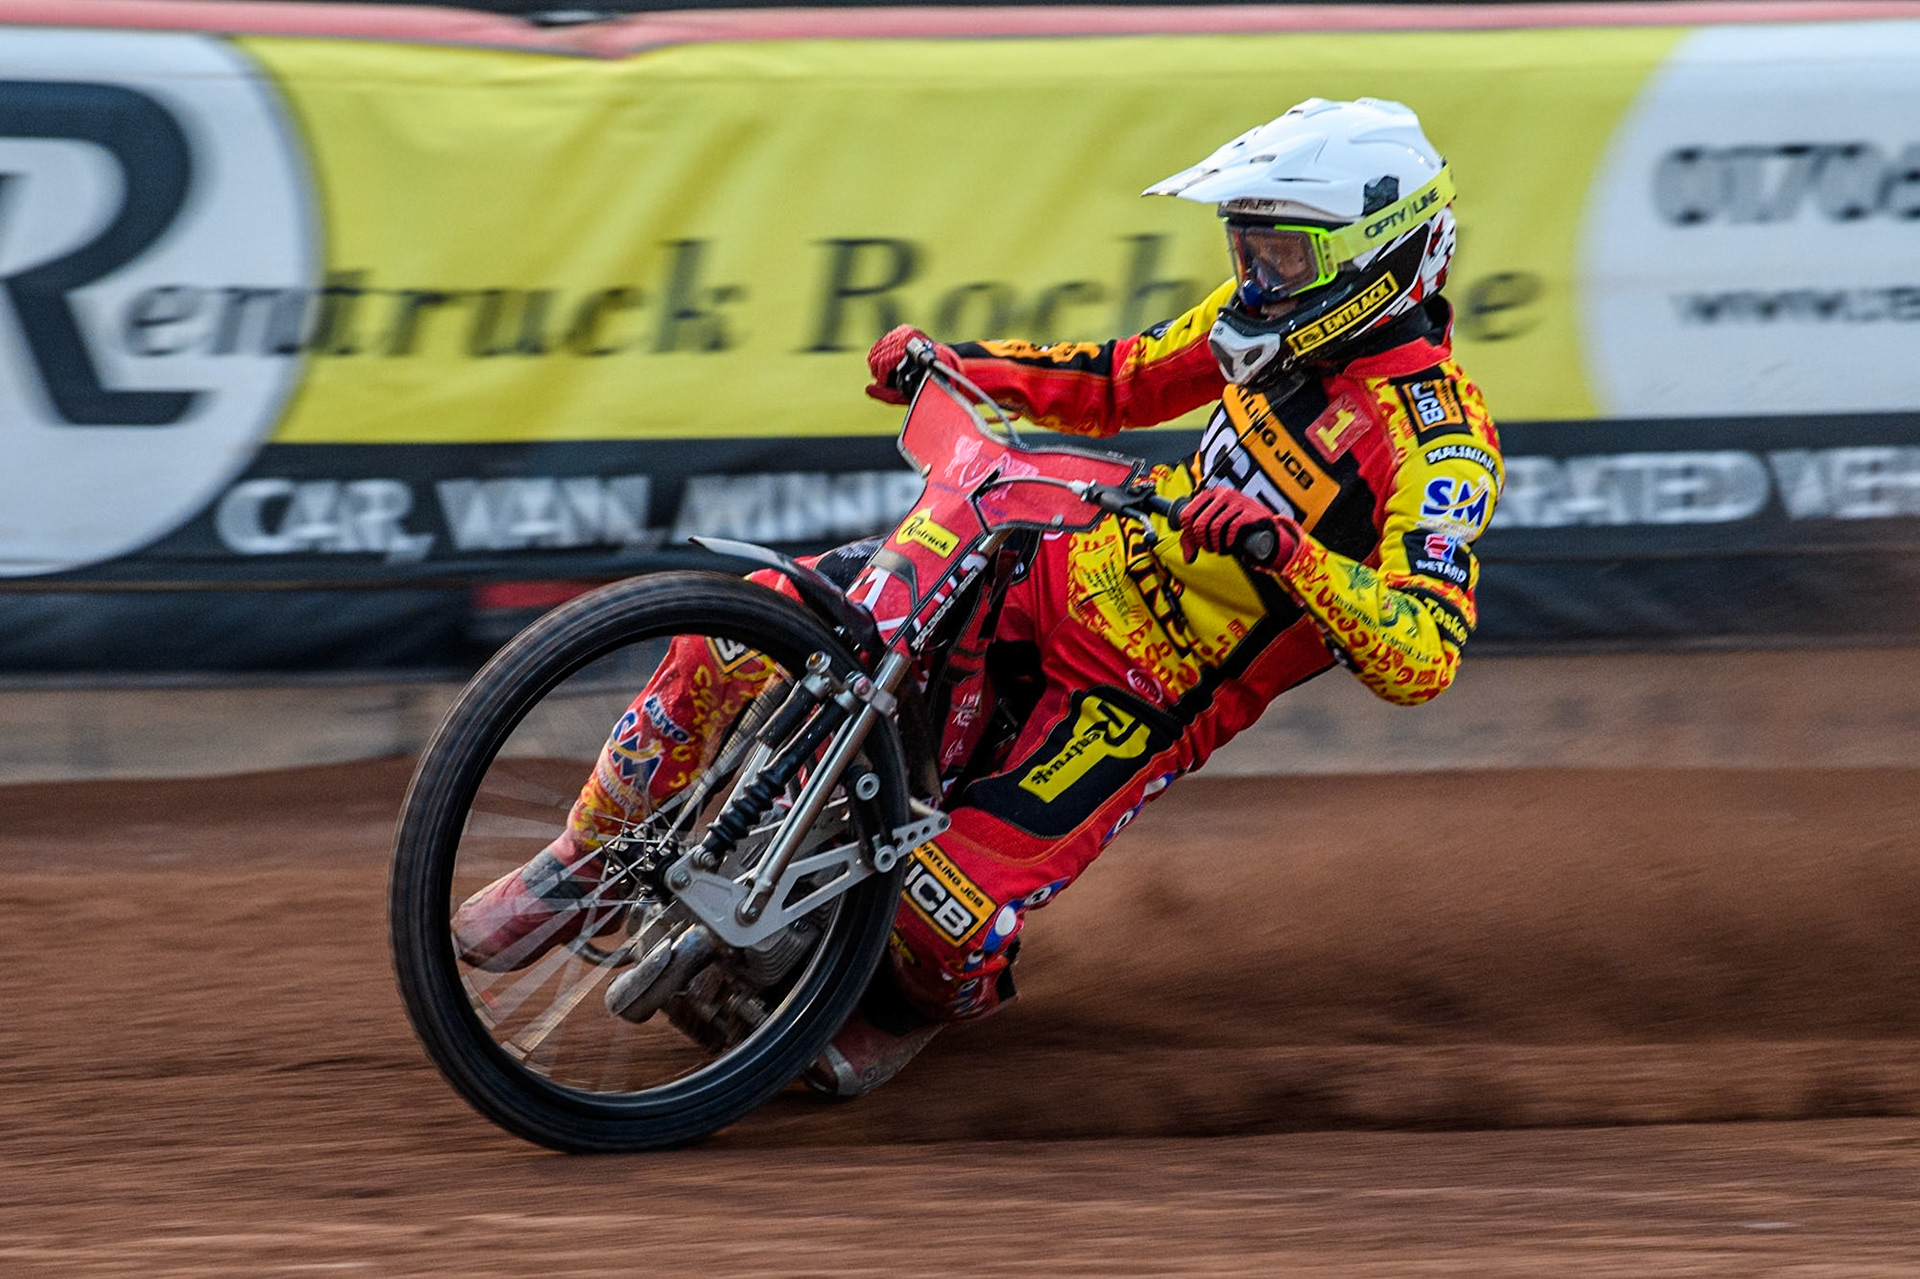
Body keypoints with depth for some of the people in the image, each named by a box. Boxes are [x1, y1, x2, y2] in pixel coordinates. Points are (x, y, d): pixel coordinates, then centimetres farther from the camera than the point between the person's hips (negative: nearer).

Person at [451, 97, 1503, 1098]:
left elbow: (1421, 660, -32)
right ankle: (591, 856, 8)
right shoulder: (1280, 319, 3)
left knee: (951, 911, -24)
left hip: (1141, 698, -6)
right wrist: (945, 361, 8)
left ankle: (913, 1002, 14)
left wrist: (1279, 544, -44)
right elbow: (1120, 380, 21)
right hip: (1068, 573, 7)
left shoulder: (1437, 440, -20)